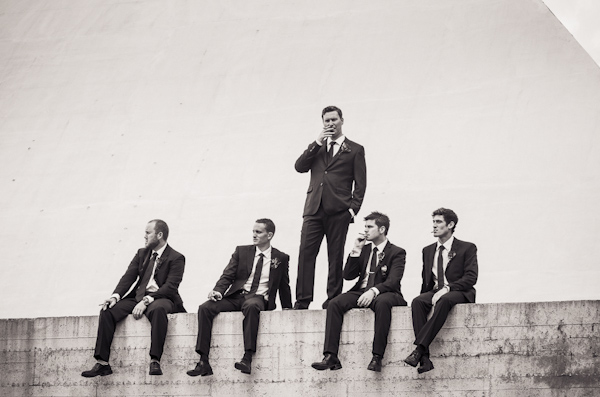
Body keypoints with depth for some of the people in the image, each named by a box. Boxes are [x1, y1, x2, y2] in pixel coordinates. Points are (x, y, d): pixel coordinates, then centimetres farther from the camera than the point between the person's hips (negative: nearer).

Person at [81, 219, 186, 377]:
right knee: (107, 311, -18)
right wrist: (115, 296, -12)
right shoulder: (142, 253, 18)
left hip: (160, 298, -6)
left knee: (158, 309, -42)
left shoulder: (176, 258, 0)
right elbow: (128, 277, 8)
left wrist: (146, 301, -24)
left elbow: (170, 287, -12)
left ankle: (155, 361, -44)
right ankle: (102, 363, -23)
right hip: (138, 297, 6)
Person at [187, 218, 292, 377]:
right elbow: (228, 275, 7)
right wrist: (218, 291, -12)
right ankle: (203, 362, -30)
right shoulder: (242, 251, 15)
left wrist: (288, 309, 17)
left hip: (259, 298, -3)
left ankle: (247, 358, -46)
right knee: (205, 308, -23)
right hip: (235, 296, 3)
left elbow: (284, 286, 20)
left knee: (251, 306, -41)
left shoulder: (281, 258, 12)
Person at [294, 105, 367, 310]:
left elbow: (360, 184, 5)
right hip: (314, 208, 3)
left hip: (338, 210, -3)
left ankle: (333, 299, 2)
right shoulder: (317, 147, 22)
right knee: (305, 253, -8)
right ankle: (302, 300, -9)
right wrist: (317, 144, 0)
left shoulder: (355, 150, 11)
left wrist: (353, 208, -6)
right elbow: (299, 166, 6)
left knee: (335, 256, -2)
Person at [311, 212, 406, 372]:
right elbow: (348, 275, 13)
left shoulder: (397, 252, 3)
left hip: (383, 294, -5)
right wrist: (356, 251, 2)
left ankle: (377, 357, -41)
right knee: (334, 303, -24)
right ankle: (331, 357, -33)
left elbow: (393, 281, -12)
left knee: (382, 302, -41)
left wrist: (373, 291, -30)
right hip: (360, 292, 5)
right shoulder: (364, 249, 20)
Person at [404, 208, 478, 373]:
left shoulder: (467, 248, 6)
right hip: (434, 292, 4)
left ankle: (419, 349, -45)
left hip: (458, 293, -4)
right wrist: (429, 296, 2)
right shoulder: (428, 250, 22)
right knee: (417, 302, -30)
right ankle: (424, 358, -41)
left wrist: (447, 288, -19)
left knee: (444, 300, -39)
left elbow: (471, 277, -6)